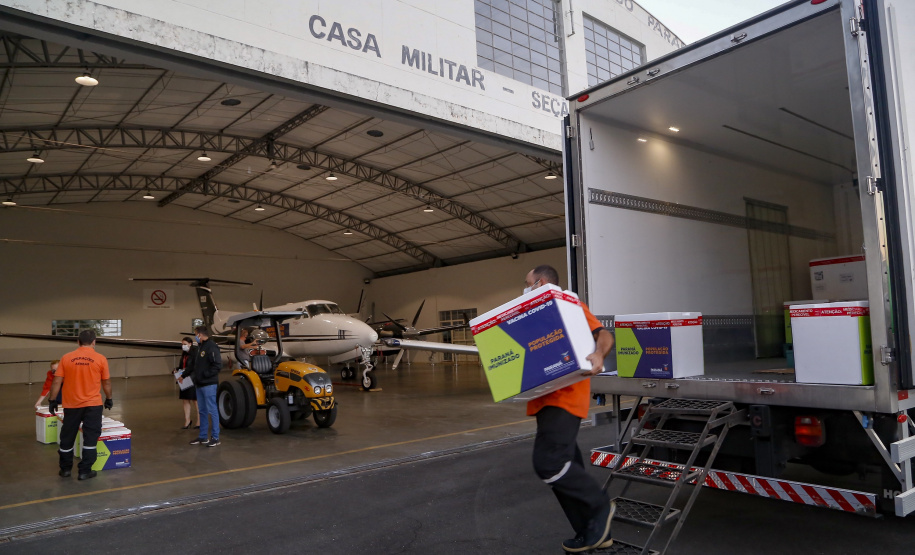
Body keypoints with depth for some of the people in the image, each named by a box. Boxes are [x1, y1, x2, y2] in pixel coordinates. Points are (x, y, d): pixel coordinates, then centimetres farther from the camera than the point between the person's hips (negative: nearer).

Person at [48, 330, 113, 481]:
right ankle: (85, 471, 6)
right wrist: (109, 398, 15)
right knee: (90, 438, 5)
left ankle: (65, 469, 27)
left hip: (71, 405, 2)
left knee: (67, 437, 15)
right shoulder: (100, 359, -4)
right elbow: (106, 382, 2)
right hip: (93, 404, -2)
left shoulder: (66, 358, 0)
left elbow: (56, 382, -1)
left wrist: (52, 400, 9)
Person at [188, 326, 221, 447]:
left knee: (212, 410, -3)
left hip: (209, 385, -10)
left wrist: (205, 374, -19)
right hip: (200, 385, 10)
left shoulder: (211, 346, -15)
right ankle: (202, 437, 23)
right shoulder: (200, 347, 16)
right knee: (202, 411, 15)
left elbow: (218, 365, -22)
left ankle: (215, 438, 4)